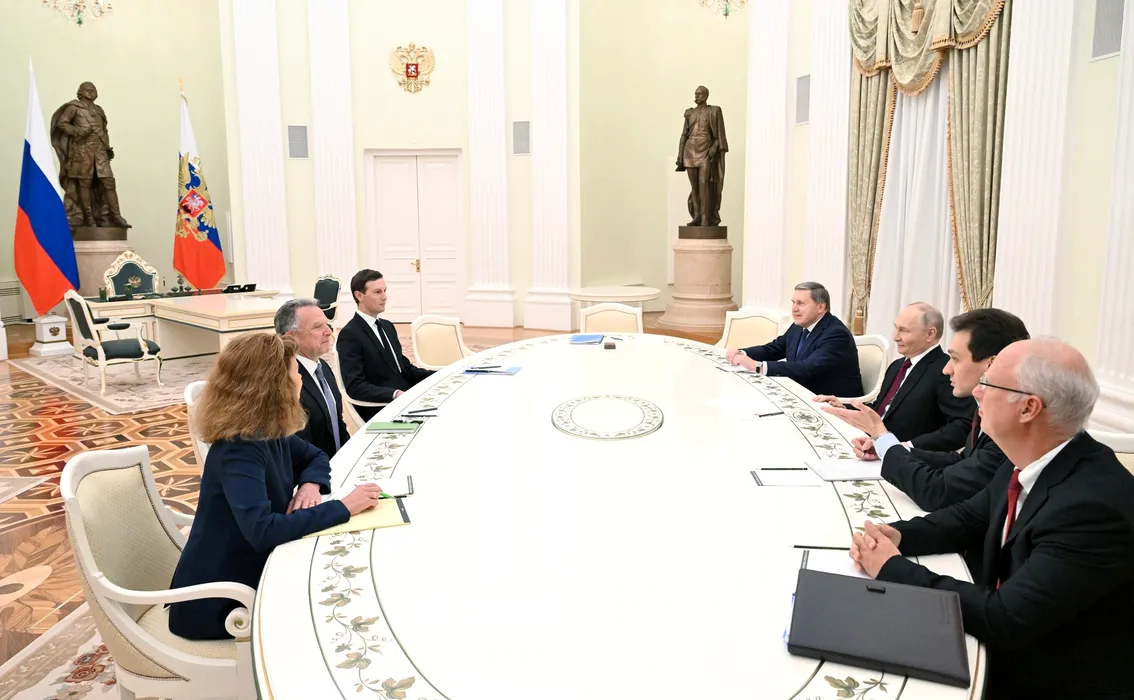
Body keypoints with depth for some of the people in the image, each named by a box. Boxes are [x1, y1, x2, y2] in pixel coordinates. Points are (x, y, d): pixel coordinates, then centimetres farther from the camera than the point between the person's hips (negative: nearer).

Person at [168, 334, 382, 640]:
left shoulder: (270, 433, -3)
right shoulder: (237, 451, -28)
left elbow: (314, 457, 13)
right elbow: (263, 531, -40)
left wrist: (311, 485, -10)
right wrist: (343, 507, -34)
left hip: (253, 571, 8)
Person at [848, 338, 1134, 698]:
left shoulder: (1094, 504, -31)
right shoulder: (1031, 463, -5)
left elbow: (1005, 619, -30)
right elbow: (970, 518, 10)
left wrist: (893, 568, -21)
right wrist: (897, 535, -9)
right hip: (1006, 651, 7)